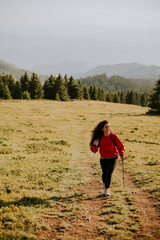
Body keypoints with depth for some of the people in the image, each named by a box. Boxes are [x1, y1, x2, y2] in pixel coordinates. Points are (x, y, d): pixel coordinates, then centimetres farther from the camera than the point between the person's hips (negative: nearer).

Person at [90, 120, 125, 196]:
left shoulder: (113, 137, -15)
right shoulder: (99, 137, -10)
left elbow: (121, 147, -7)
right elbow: (94, 150, -7)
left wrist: (121, 154, -25)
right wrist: (95, 145, -28)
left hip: (113, 158, -2)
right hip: (103, 159, 2)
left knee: (109, 173, -14)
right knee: (104, 173, 7)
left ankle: (107, 189, 6)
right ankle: (105, 184, 42)